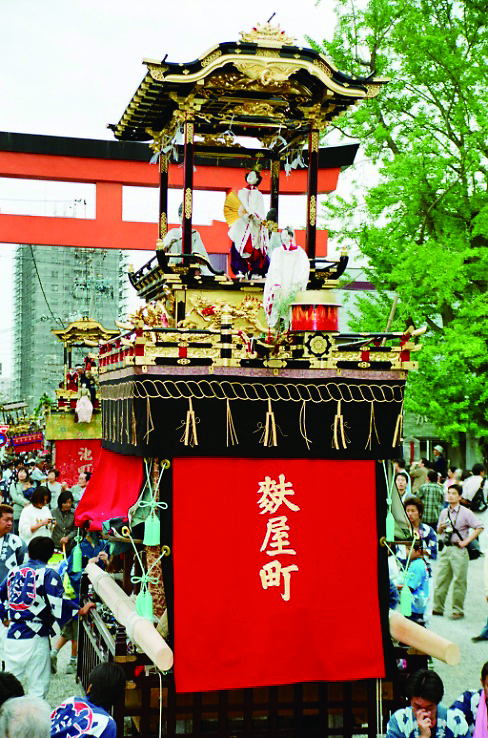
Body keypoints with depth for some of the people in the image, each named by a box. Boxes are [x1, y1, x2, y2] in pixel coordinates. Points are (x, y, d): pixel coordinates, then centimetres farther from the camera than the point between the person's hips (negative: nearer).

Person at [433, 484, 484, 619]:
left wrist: (466, 541, -12)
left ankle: (458, 610, 10)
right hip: (446, 549, 5)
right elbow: (439, 531, 23)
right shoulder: (444, 512, 12)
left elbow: (479, 527, -10)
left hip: (459, 550, -5)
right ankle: (438, 608, 14)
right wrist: (441, 527, -1)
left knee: (459, 581, 0)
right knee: (441, 579, 6)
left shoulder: (465, 513, -5)